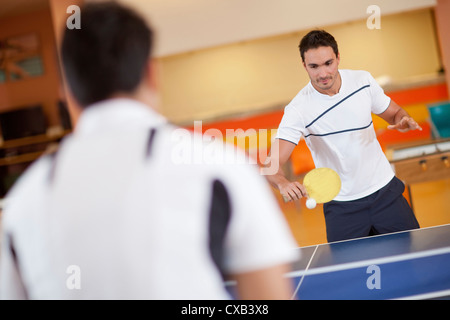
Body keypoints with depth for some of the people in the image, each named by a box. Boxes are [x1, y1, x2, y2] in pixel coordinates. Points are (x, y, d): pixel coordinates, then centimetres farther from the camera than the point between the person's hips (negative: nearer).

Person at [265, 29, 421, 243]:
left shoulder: (363, 80, -7)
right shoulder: (298, 110, -20)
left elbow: (394, 113, 10)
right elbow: (273, 163, -25)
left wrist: (403, 120, -14)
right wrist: (283, 183, -48)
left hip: (385, 190, 3)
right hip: (342, 206, -3)